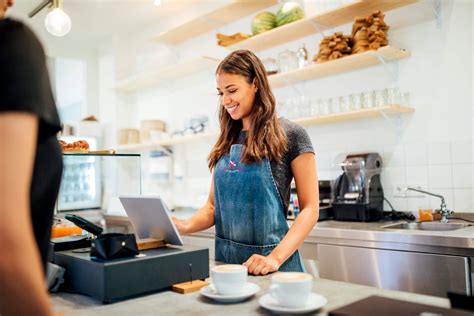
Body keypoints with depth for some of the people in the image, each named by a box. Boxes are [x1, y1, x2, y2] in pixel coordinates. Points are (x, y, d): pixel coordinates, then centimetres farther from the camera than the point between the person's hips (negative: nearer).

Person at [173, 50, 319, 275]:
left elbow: (310, 208, -9)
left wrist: (275, 258, -21)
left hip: (269, 264, -4)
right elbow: (213, 205, 11)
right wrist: (187, 226, -10)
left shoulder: (289, 135, -7)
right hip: (225, 258, 4)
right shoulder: (227, 141, 9)